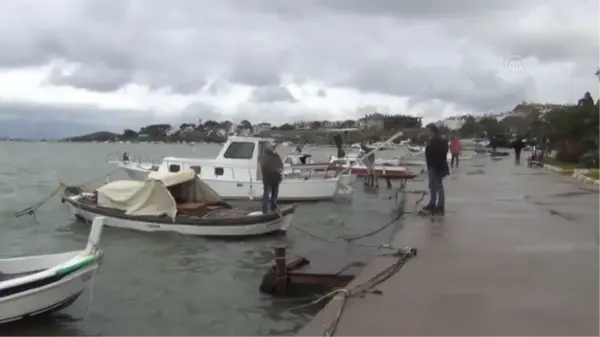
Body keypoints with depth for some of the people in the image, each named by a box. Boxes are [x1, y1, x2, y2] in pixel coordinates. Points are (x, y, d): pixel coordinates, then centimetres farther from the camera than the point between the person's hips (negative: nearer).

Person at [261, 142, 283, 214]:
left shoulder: (277, 156, 14)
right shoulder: (265, 157, -12)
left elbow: (281, 164, 18)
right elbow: (265, 167, -23)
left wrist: (281, 169, -6)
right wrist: (276, 170, -25)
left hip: (276, 178, 8)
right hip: (268, 179, -8)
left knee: (275, 194, 15)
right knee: (267, 194, -10)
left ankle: (274, 208, 26)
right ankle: (265, 210, -9)